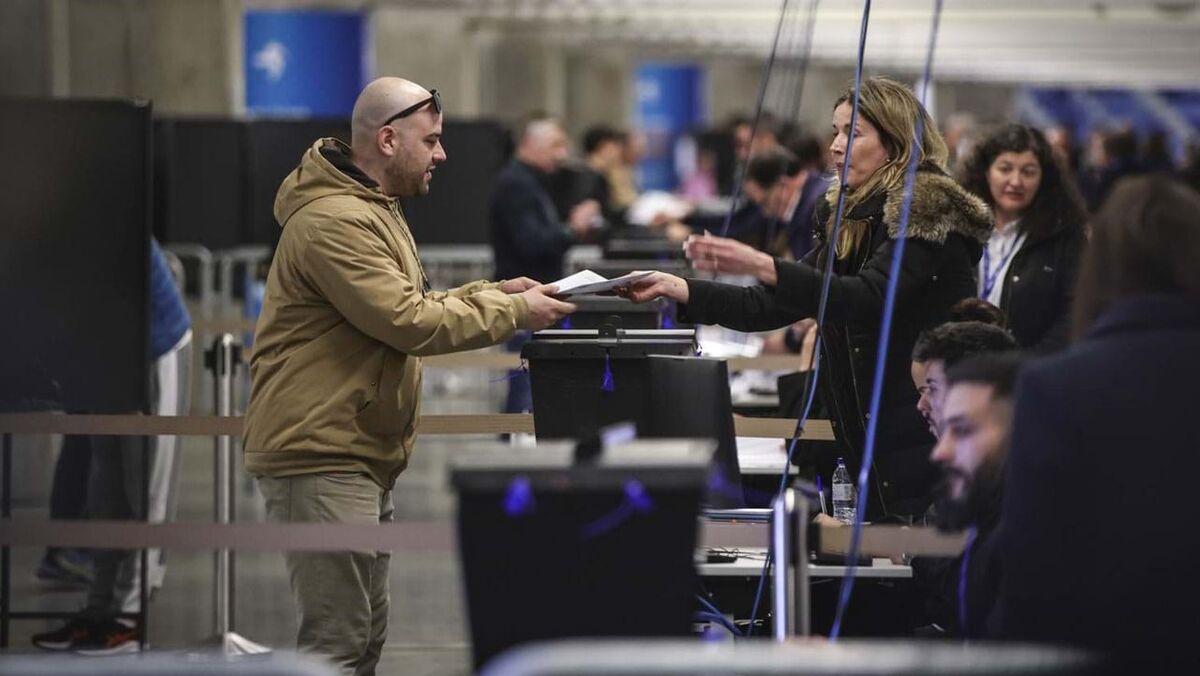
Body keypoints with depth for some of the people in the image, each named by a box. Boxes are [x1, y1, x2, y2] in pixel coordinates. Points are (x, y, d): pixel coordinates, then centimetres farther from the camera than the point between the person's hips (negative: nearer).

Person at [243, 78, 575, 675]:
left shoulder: (371, 210, 18)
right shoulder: (334, 222, -18)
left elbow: (403, 306, 21)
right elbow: (408, 322, -22)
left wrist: (492, 292, 8)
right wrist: (512, 313, -14)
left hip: (360, 458, 11)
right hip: (322, 459, -11)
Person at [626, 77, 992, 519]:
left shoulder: (928, 214, -11)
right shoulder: (850, 220, 15)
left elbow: (868, 299, -26)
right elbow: (769, 308, 13)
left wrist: (763, 267, -36)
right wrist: (677, 289, 2)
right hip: (869, 445, 8)